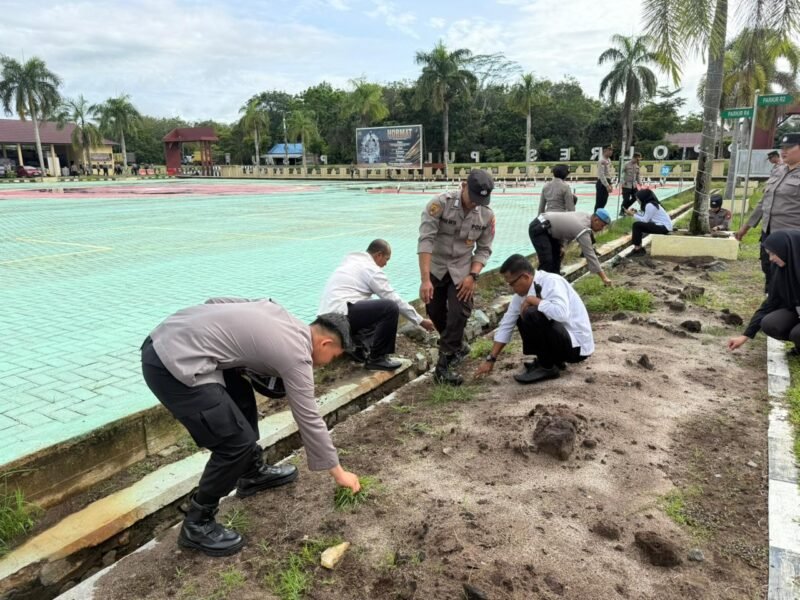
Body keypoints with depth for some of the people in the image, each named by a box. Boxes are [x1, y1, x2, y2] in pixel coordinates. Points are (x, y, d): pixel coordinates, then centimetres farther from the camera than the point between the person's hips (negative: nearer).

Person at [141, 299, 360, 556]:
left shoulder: (278, 312, 16)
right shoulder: (296, 354, -6)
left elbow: (216, 302, 19)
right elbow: (309, 420, -1)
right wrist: (338, 472, 9)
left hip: (165, 339, 10)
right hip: (175, 363, -10)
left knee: (241, 396, 24)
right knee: (237, 441, -5)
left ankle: (254, 473, 40)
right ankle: (196, 524, 13)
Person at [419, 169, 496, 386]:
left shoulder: (487, 215, -13)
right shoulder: (440, 203, -23)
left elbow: (484, 249, -2)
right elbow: (425, 240, -27)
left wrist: (473, 275, -17)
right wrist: (425, 279, -33)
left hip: (462, 270, 1)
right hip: (435, 268, 0)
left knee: (458, 314, -12)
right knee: (435, 312, 9)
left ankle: (443, 366, -3)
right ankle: (457, 347, 35)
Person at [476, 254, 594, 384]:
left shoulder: (551, 282, -21)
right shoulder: (522, 291, 1)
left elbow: (561, 314, -40)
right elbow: (506, 324, 5)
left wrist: (532, 300, -25)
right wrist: (491, 359, 3)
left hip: (577, 345, -9)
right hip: (561, 339, 9)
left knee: (531, 315, -26)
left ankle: (547, 367, -9)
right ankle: (554, 359, 11)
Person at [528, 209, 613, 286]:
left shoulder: (586, 216, 4)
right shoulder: (583, 230, -22)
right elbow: (590, 255, -22)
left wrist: (561, 245, 8)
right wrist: (604, 277, -20)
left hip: (546, 228, 11)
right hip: (538, 228, -11)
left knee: (557, 255, 17)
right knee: (547, 261, -18)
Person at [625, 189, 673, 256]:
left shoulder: (650, 205, -18)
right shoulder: (651, 203, 12)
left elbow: (645, 220, -17)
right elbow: (645, 216, 14)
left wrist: (633, 214, -11)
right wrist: (635, 212, 4)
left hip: (663, 227, -10)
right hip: (661, 225, 10)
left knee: (636, 225, -15)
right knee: (638, 224, 10)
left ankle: (637, 249, -8)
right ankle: (639, 249, 9)